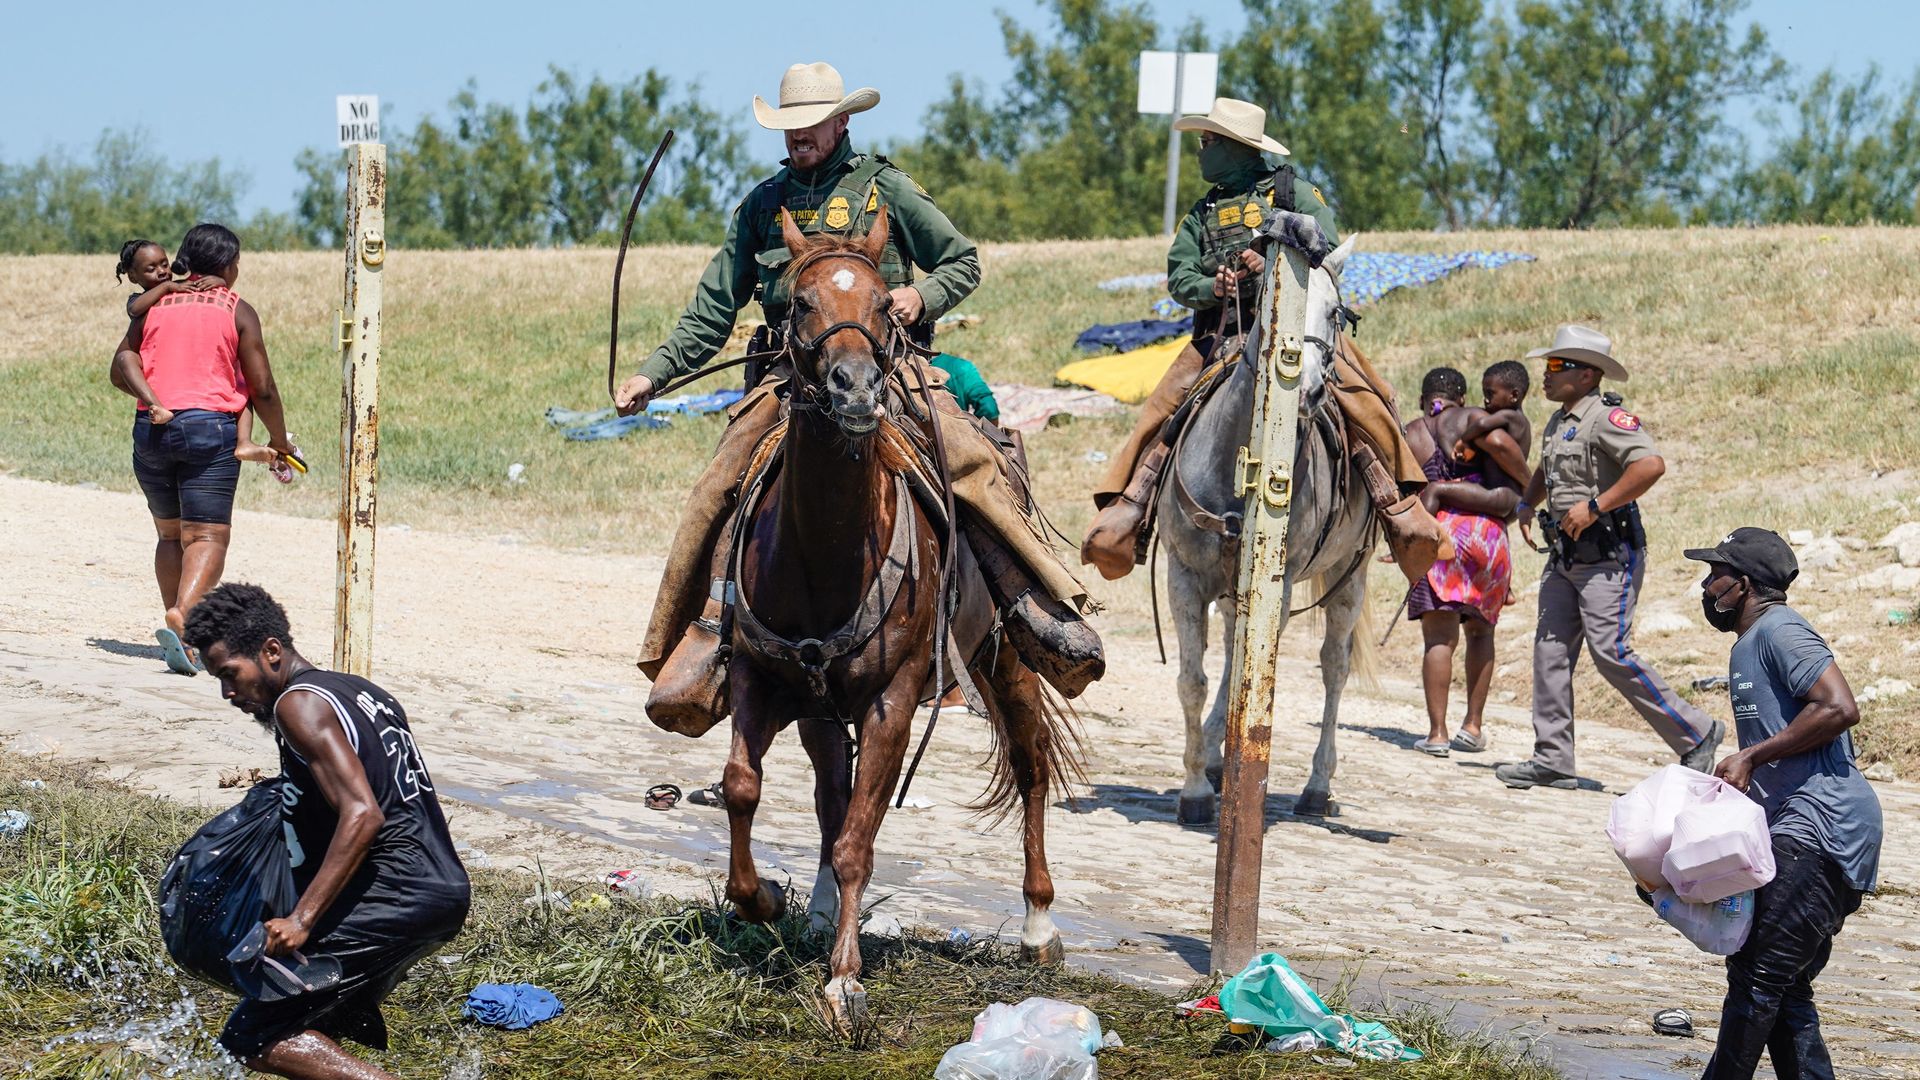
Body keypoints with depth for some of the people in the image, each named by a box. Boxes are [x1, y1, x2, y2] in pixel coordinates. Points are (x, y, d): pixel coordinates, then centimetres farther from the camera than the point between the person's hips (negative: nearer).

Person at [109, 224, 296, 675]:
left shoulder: (156, 304, 13)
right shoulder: (237, 311, 2)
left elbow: (122, 366, 4)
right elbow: (262, 388, 1)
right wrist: (280, 442, 12)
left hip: (151, 430, 4)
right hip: (209, 427, -4)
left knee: (170, 534, 17)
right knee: (208, 536, -7)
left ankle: (179, 626, 12)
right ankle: (183, 617, -29)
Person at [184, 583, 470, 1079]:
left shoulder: (298, 704, -9)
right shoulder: (360, 691, 19)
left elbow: (362, 815, -21)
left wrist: (301, 921, -24)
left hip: (391, 900, -10)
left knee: (250, 1039, -10)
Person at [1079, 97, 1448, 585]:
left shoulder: (1292, 190, 11)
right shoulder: (1203, 214, 23)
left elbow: (1325, 243, -2)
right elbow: (1178, 275, 12)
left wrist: (1274, 262, -19)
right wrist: (1212, 286, -11)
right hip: (1220, 335, 4)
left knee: (1362, 399, -25)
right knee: (1161, 412, -16)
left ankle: (1402, 509, -25)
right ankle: (1123, 516, -17)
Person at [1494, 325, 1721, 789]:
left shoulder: (1607, 418, -14)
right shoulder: (1557, 422, 15)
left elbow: (1651, 465, -30)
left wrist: (1595, 506, -27)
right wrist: (1527, 503, 21)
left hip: (1608, 555, -10)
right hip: (1566, 556, 10)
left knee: (1611, 653, -13)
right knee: (1550, 649, 5)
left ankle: (1695, 735, -1)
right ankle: (1552, 759, 8)